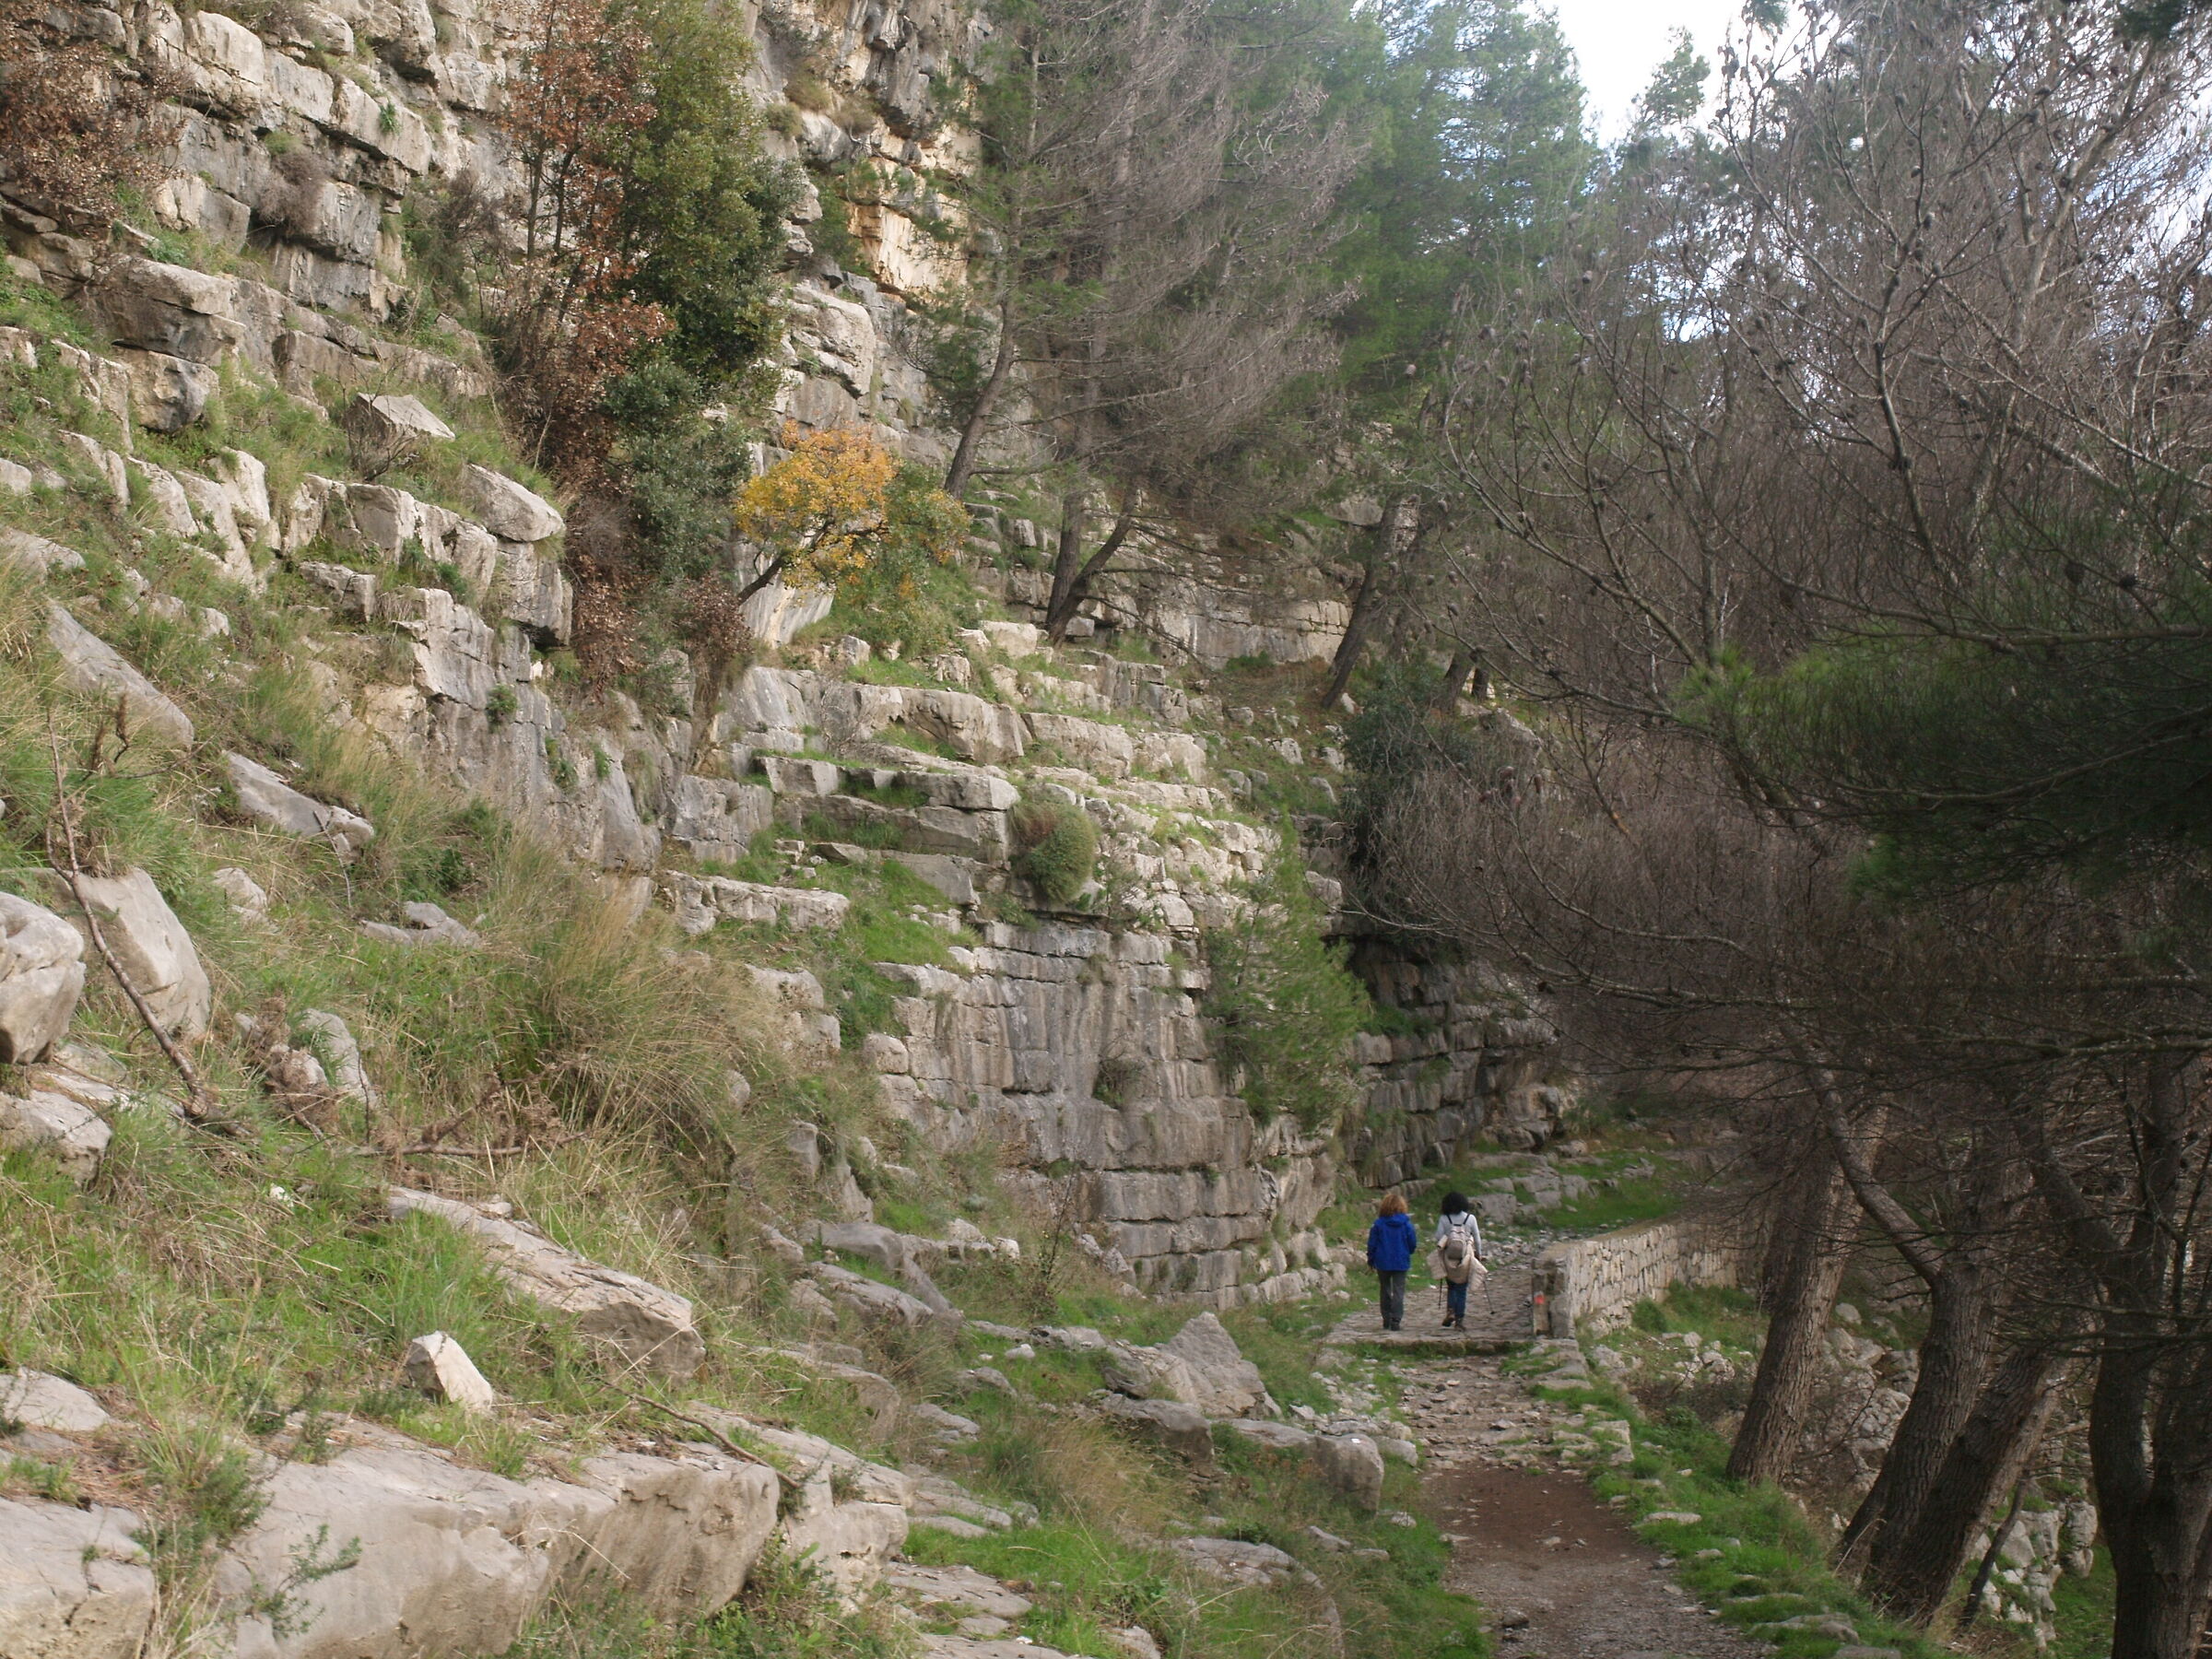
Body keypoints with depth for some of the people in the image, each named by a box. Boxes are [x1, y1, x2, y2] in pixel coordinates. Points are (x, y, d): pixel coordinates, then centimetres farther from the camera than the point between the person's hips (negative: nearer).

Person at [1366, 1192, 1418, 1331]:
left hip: (1383, 1262, 1)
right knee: (1399, 1291, 2)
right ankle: (1396, 1320, -8)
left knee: (1385, 1291, 14)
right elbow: (1413, 1243, -1)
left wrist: (1371, 1260, 11)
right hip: (1401, 1263, -1)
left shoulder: (1378, 1224, -6)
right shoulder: (1406, 1223, -6)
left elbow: (1372, 1244, -3)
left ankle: (1386, 1320, 17)